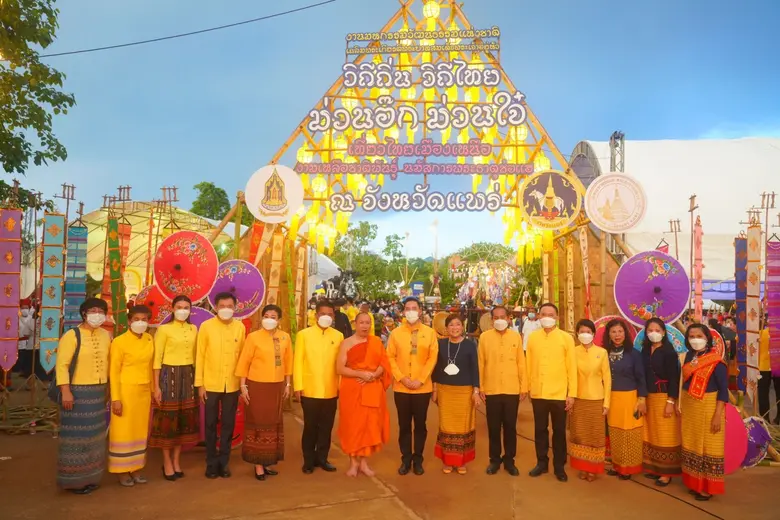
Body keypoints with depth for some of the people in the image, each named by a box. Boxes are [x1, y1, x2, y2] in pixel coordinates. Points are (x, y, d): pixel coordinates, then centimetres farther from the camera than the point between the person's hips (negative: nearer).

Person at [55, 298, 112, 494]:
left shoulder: (106, 336, 7)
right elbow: (62, 365, -15)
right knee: (77, 436, 1)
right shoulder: (71, 336, -11)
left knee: (95, 435, 14)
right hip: (77, 392, -6)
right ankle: (75, 480, 14)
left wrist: (107, 387, 11)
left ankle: (91, 476, 26)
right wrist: (65, 391, -20)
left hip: (98, 392, 6)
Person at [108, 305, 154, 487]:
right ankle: (122, 471, 15)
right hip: (126, 391, -5)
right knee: (124, 431, 4)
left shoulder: (149, 339, 5)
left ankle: (135, 468, 22)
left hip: (144, 392, 5)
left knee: (140, 431, 11)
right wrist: (115, 398, -14)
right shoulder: (119, 341, -11)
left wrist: (152, 391, 10)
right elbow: (113, 372, -11)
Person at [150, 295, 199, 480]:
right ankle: (167, 463, 17)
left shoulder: (193, 329, 10)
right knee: (167, 419, 3)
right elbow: (157, 360, -7)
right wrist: (156, 387, -11)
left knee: (185, 419, 9)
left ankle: (176, 461, 22)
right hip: (169, 376, -5)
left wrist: (197, 380, 9)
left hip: (188, 376, 5)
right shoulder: (164, 329, -5)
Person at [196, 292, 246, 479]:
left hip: (232, 385, 2)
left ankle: (224, 462, 22)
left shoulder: (240, 327, 2)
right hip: (211, 384, -1)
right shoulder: (206, 326, -5)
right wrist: (200, 384, -5)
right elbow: (200, 356, -3)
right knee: (211, 424, 9)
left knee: (228, 424, 9)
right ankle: (211, 463, 23)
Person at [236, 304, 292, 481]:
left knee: (273, 423, 11)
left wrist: (288, 384, 8)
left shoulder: (285, 337, 3)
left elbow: (288, 361, 8)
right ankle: (258, 465, 10)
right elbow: (244, 362, -6)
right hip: (257, 386, -4)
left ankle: (267, 462, 23)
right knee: (258, 423, 2)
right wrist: (243, 386, -8)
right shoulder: (253, 337, -7)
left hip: (277, 386, 4)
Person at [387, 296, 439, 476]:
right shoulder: (396, 333, 1)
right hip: (401, 388, 0)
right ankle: (406, 460, 21)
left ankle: (418, 460, 22)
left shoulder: (430, 332, 0)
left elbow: (432, 358, -3)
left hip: (423, 388, 0)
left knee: (420, 425, 9)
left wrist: (421, 380, -11)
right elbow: (390, 357, 0)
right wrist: (402, 378, -11)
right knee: (404, 425, 8)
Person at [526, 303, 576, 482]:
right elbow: (529, 364, 5)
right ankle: (542, 462, 27)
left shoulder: (566, 338, -4)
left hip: (559, 393, -2)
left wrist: (572, 394, -6)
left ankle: (559, 466, 24)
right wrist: (528, 387, 5)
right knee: (540, 429, 13)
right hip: (538, 393, 2)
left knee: (559, 431, 10)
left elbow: (572, 367, -4)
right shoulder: (533, 337, 2)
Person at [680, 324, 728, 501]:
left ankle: (708, 487, 15)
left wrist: (717, 415, -18)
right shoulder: (689, 356, 4)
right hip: (688, 407, 6)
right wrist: (681, 404, 11)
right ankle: (694, 483, 26)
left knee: (707, 446, 3)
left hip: (708, 408, -6)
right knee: (691, 444, 13)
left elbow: (723, 389, -14)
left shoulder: (716, 361, -14)